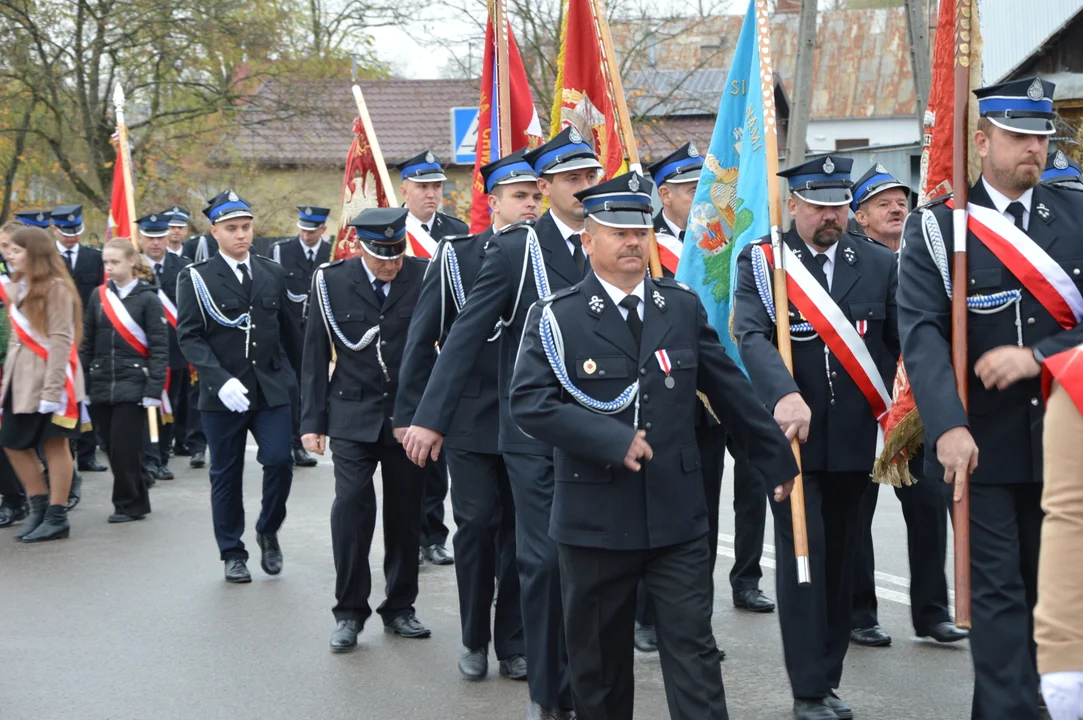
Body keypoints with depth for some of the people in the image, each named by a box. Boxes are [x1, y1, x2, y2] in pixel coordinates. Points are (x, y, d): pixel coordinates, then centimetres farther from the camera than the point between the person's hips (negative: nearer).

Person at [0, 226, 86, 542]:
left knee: (54, 444, 0)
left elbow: (61, 340, -17)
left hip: (48, 378, -8)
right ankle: (39, 506, 22)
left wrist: (52, 387, -21)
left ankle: (57, 517, 7)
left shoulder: (56, 288, -12)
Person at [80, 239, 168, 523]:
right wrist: (82, 381, 5)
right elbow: (87, 343, 11)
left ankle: (129, 504, 6)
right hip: (101, 386, 5)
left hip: (133, 385, -5)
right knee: (112, 447, 7)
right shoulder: (99, 296, 9)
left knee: (124, 446, -8)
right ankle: (135, 501, 19)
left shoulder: (147, 298, -5)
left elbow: (159, 348, -7)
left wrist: (154, 390, -13)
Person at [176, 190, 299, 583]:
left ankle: (268, 530, 17)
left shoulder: (273, 273, 9)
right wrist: (221, 380, -20)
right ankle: (233, 554, 18)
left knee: (279, 461, -9)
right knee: (226, 475, 5)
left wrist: (294, 376, 11)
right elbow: (189, 337, -8)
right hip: (223, 394, -2)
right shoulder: (196, 278, -2)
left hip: (271, 388, 2)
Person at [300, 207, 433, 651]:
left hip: (409, 415, 1)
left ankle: (399, 608, 21)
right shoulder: (331, 282, -2)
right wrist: (313, 420, 0)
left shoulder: (423, 277, -3)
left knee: (405, 514, 8)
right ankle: (349, 612, 3)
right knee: (351, 508, -8)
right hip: (353, 415, -1)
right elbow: (315, 354, 3)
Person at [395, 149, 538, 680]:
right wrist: (411, 413, -3)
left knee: (520, 529, 5)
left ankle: (514, 643, 16)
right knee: (477, 525, 0)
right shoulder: (456, 256, 0)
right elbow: (423, 338, 1)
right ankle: (474, 640, 16)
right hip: (471, 418, -1)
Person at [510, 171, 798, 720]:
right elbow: (528, 401, -15)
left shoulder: (684, 308, 6)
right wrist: (614, 441, -21)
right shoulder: (555, 317, -5)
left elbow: (731, 391, 11)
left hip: (677, 515, 2)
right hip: (595, 516, -2)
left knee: (693, 650, 0)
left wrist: (780, 462, 13)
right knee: (599, 657, 11)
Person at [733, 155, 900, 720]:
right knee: (802, 557, -5)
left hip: (855, 439, 3)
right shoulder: (760, 262, -3)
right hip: (791, 436, -3)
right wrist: (784, 395, -33)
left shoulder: (879, 264, 5)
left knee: (840, 559, 10)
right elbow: (751, 336, -16)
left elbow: (903, 342, 3)